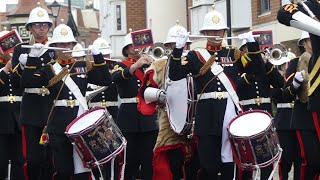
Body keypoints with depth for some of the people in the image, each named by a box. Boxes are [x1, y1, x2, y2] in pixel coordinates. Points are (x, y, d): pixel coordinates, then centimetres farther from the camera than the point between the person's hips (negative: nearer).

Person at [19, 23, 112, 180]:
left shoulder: (83, 66, 11)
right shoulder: (48, 70, 6)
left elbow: (105, 80, 1)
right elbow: (27, 83, -7)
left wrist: (97, 56, -6)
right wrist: (33, 57, -13)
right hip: (59, 126, -1)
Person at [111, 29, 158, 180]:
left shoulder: (150, 64, 18)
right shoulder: (121, 65, 4)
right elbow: (115, 77, -21)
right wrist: (136, 65, -33)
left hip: (149, 117, 4)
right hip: (129, 118, -3)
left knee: (149, 159, 2)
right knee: (130, 160, -2)